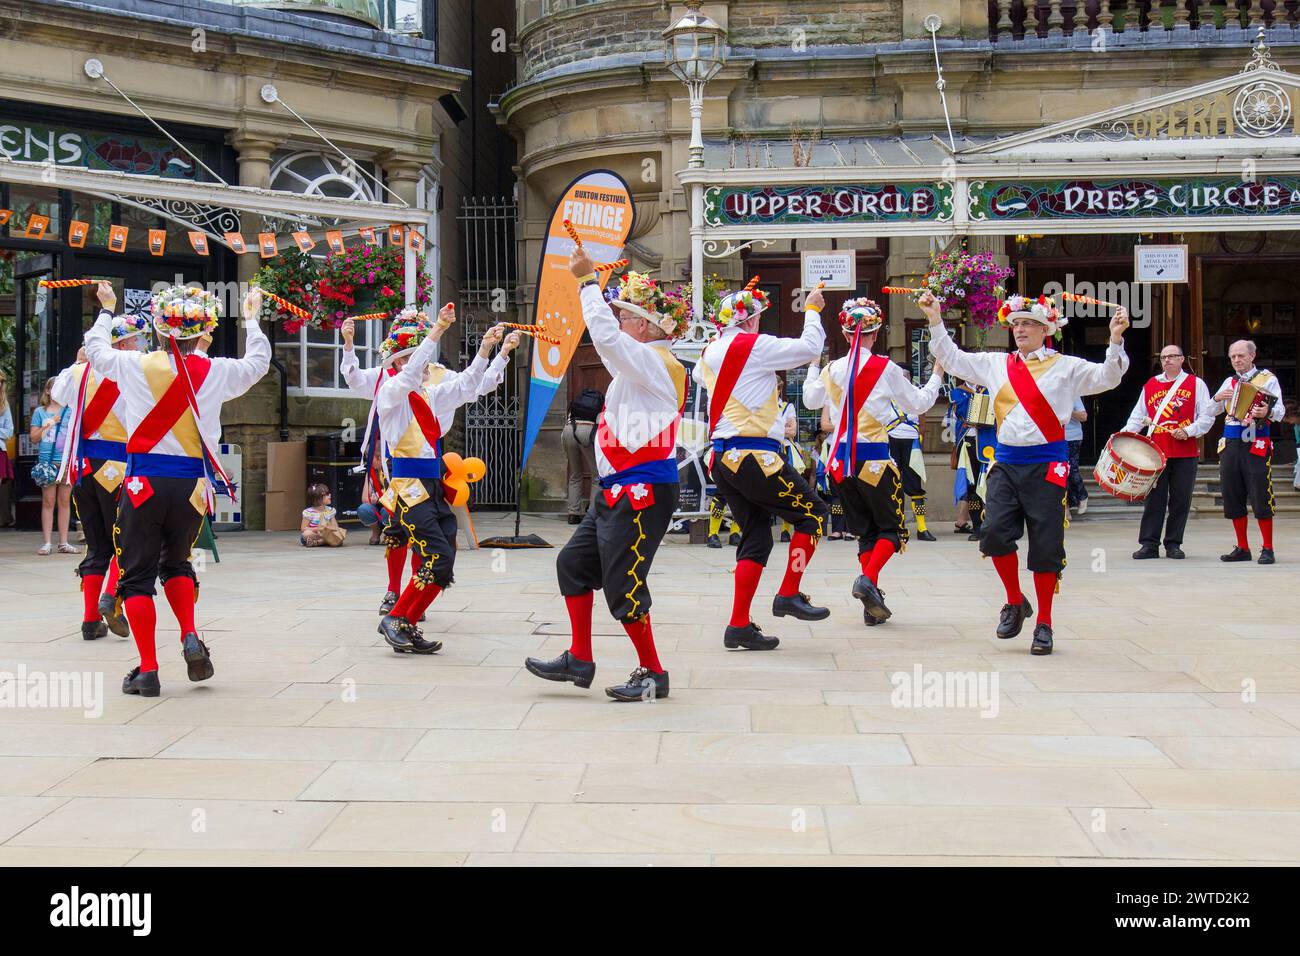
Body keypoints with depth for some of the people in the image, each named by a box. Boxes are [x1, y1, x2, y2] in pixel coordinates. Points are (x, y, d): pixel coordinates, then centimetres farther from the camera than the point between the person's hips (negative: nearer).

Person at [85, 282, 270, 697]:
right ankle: (191, 639, 5)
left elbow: (95, 349, 17)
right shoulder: (217, 372, -2)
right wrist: (252, 319, 35)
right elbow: (258, 362, 19)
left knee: (137, 575, 5)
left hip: (144, 483, -2)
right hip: (192, 486, 2)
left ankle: (147, 670, 1)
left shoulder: (136, 365, -4)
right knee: (176, 562, 24)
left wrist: (107, 311, 34)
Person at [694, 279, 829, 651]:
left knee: (755, 538, 11)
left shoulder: (709, 353, 14)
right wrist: (813, 310, 5)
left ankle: (739, 625, 6)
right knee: (813, 513, 5)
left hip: (723, 458, 8)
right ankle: (789, 595, 4)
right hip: (755, 456, -8)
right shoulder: (755, 346, -10)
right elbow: (809, 347, -10)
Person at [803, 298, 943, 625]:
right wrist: (936, 376, 20)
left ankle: (872, 605, 9)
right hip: (876, 457, -4)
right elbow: (918, 404, 4)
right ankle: (868, 579, -17)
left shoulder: (831, 370, 3)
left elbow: (811, 400, 24)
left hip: (841, 459, 4)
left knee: (865, 530, 15)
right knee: (892, 529, 9)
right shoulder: (886, 368, -8)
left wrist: (813, 367, 40)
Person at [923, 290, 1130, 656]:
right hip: (1006, 461, 3)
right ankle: (1015, 602, 14)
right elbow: (953, 358, 18)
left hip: (1046, 465, -3)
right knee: (994, 533, -11)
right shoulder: (995, 364, 12)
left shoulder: (1065, 366, 3)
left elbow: (1106, 378, -6)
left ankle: (1044, 624, 12)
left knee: (1046, 546, -1)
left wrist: (1115, 340, -20)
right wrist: (935, 319, 10)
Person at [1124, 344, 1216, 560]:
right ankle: (1149, 544, 3)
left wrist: (1188, 431, -13)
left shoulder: (1196, 384, 6)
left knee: (1181, 500, 2)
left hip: (1185, 452, -1)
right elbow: (1138, 417, 15)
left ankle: (1173, 544, 10)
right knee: (1154, 498, -1)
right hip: (1156, 452, 1)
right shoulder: (1150, 385, 13)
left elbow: (1207, 416, 1)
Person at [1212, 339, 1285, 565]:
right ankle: (1242, 548, 14)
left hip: (1256, 445, -5)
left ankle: (1267, 549, 0)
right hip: (1230, 444, 5)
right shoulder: (1229, 382, 18)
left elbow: (1280, 410, -7)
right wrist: (1218, 398, -3)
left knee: (1261, 497, -7)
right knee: (1233, 497, 5)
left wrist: (1268, 412, -29)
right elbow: (1213, 411, 18)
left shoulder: (1267, 379, 3)